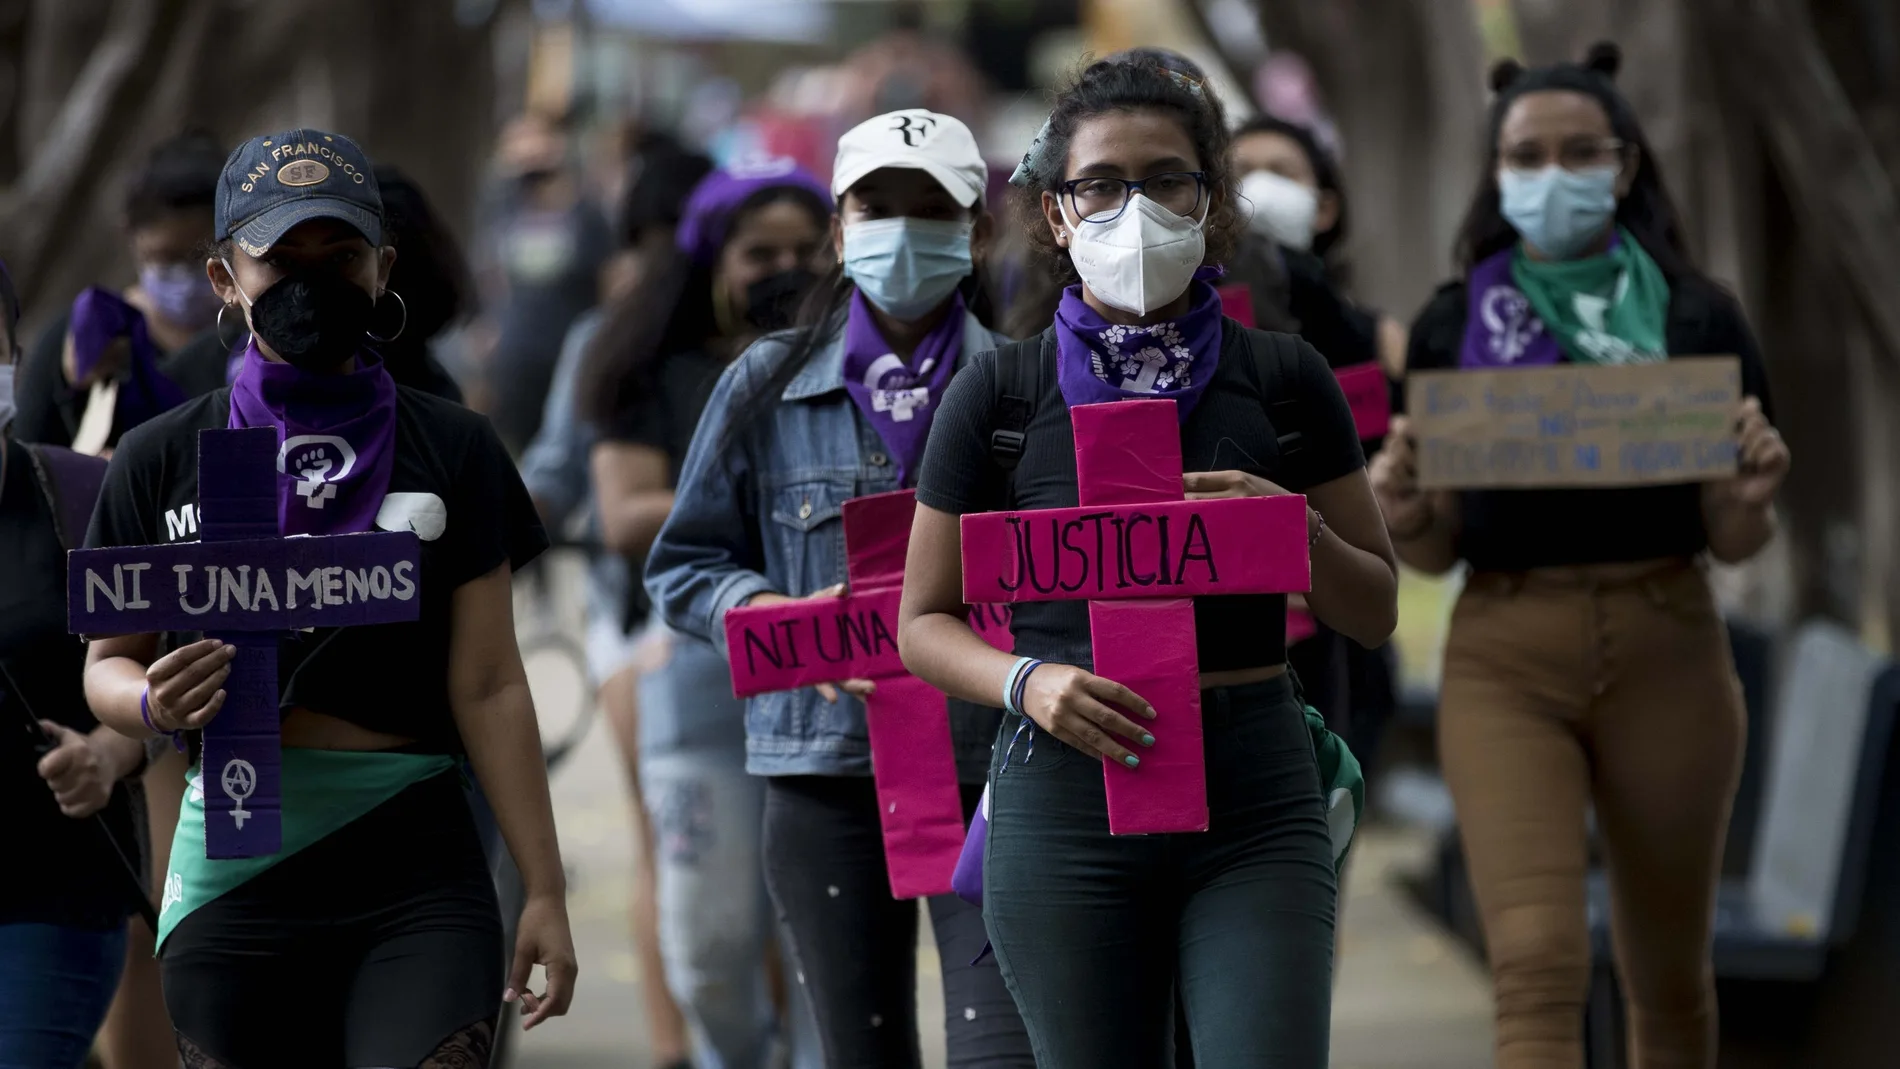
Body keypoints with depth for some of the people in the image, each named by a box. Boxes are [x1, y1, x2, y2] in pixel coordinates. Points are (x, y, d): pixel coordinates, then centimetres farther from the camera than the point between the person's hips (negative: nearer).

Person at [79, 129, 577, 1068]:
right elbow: (106, 663, 10)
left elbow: (487, 686, 5)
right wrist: (153, 703, -15)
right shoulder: (162, 460, 8)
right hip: (233, 875, 1)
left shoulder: (453, 452, 7)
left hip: (416, 864, -1)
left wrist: (544, 891, 1)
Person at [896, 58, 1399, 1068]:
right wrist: (1029, 682, -11)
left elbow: (1374, 612, 11)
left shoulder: (1284, 378, 6)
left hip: (1255, 799, 0)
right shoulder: (996, 395, 4)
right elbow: (925, 623, 9)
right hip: (1066, 797, 0)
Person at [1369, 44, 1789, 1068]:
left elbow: (1732, 542, 5)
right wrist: (1400, 513, -14)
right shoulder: (1455, 326, 4)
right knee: (1536, 966, -17)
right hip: (1506, 659, -1)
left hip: (1665, 650, 1)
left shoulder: (1696, 319, 3)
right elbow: (1437, 550, 7)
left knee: (1669, 977, 12)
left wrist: (1754, 492, -16)